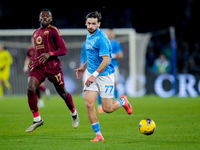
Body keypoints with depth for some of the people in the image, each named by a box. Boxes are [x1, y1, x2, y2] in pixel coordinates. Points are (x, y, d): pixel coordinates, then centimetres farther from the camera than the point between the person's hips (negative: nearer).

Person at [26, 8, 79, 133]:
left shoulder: (53, 31, -4)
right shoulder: (36, 33, 17)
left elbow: (64, 50, -7)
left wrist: (49, 54, -21)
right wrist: (33, 59, 11)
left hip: (53, 66, -5)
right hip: (38, 66, 5)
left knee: (62, 92, 7)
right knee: (30, 89, -18)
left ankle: (74, 113, 36)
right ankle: (37, 119, -9)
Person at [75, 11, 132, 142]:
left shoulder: (101, 38, -19)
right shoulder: (89, 35, 9)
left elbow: (106, 60, -22)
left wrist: (94, 75, -25)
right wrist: (84, 67, 23)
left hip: (105, 75, -7)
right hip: (91, 73, 7)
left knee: (107, 109, -1)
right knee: (89, 104, -10)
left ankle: (123, 101, 32)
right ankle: (98, 135, -2)